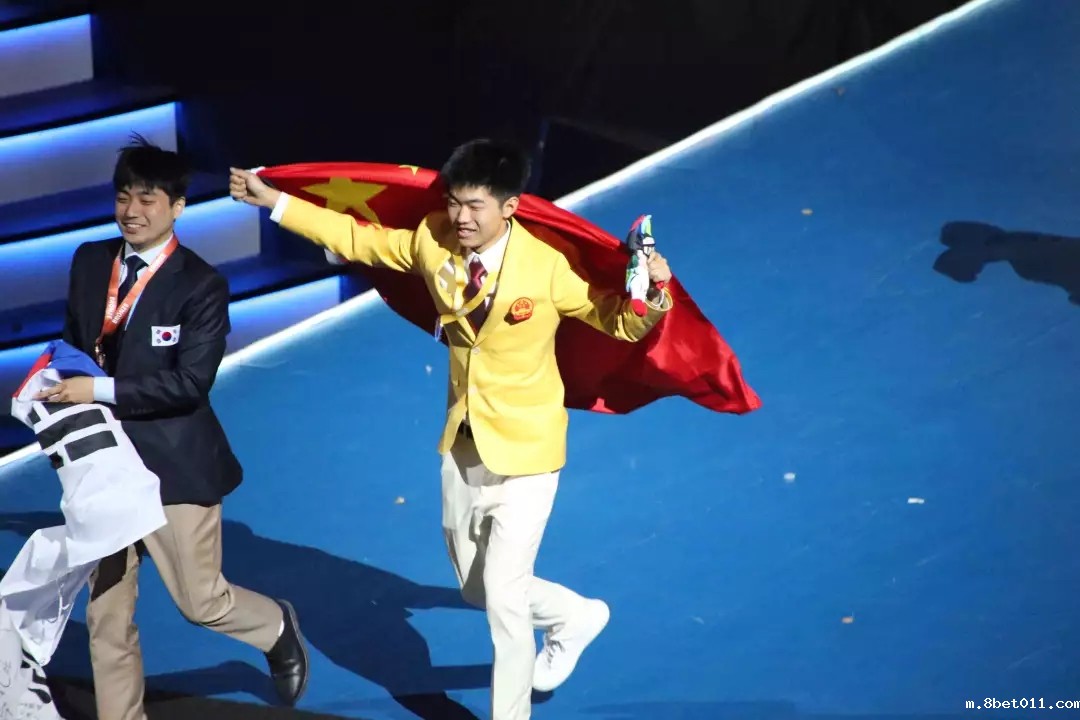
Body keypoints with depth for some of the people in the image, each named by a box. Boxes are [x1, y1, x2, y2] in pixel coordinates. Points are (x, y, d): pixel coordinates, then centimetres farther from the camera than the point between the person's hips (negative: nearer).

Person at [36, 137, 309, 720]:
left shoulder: (201, 285, -11)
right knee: (106, 615, 7)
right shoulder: (89, 261, 6)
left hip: (173, 461, -5)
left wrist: (101, 391, -23)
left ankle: (279, 629, 37)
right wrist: (62, 391, -6)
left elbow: (190, 382, -19)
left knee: (200, 600, 5)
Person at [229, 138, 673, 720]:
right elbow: (357, 239, 4)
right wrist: (272, 201, 6)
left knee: (503, 592, -4)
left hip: (526, 451, -6)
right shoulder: (432, 243, -10)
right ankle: (575, 616, 45)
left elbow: (618, 323, -13)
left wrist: (653, 293, -35)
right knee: (476, 586, 18)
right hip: (463, 446, 6)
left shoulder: (547, 268, -22)